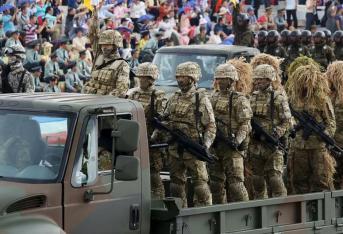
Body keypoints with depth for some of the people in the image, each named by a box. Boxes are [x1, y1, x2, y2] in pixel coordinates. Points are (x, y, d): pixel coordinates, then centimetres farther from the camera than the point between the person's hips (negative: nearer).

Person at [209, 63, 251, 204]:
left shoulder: (239, 100, -5)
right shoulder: (214, 98, 16)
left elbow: (245, 125, -12)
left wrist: (238, 140, -25)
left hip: (231, 146, -7)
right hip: (215, 145, 7)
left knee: (235, 182, -9)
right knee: (216, 182, 10)